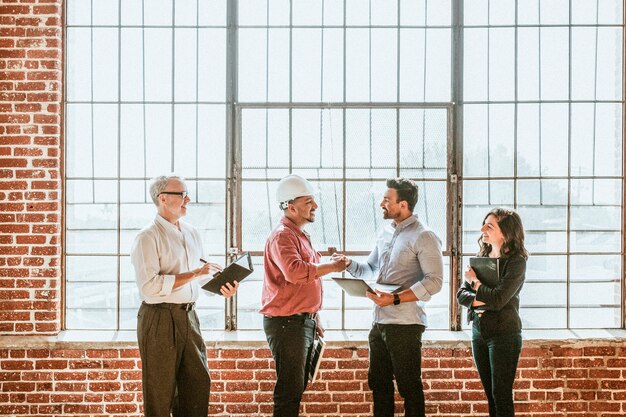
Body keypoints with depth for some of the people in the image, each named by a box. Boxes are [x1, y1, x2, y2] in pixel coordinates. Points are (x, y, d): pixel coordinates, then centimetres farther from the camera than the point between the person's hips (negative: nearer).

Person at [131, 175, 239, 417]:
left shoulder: (192, 234, 14)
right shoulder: (148, 238, -11)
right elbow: (149, 286, -22)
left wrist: (220, 286, 2)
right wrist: (194, 274, -23)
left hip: (188, 316, 7)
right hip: (160, 319, -7)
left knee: (198, 383, 9)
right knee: (160, 392, 3)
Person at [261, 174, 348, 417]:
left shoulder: (299, 235, 19)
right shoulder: (282, 236, -14)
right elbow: (295, 272, -32)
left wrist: (314, 320, 22)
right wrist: (332, 267, -21)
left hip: (303, 321, 10)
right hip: (286, 322, -10)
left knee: (297, 388, 15)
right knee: (290, 390, -7)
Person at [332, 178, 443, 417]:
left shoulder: (423, 237, -11)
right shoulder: (386, 233, 13)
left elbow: (434, 281, -18)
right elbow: (370, 269, 22)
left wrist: (396, 298, -24)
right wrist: (349, 264, 2)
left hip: (405, 324, -8)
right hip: (379, 322, 8)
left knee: (409, 387, 1)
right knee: (378, 383, 16)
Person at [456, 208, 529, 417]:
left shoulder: (515, 261, -11)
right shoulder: (481, 257, 9)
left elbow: (498, 299, -21)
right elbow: (461, 294, 6)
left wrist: (475, 282, -7)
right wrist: (478, 300, -14)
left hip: (503, 333, -7)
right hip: (478, 331, 7)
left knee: (501, 394, -3)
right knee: (490, 394, 12)